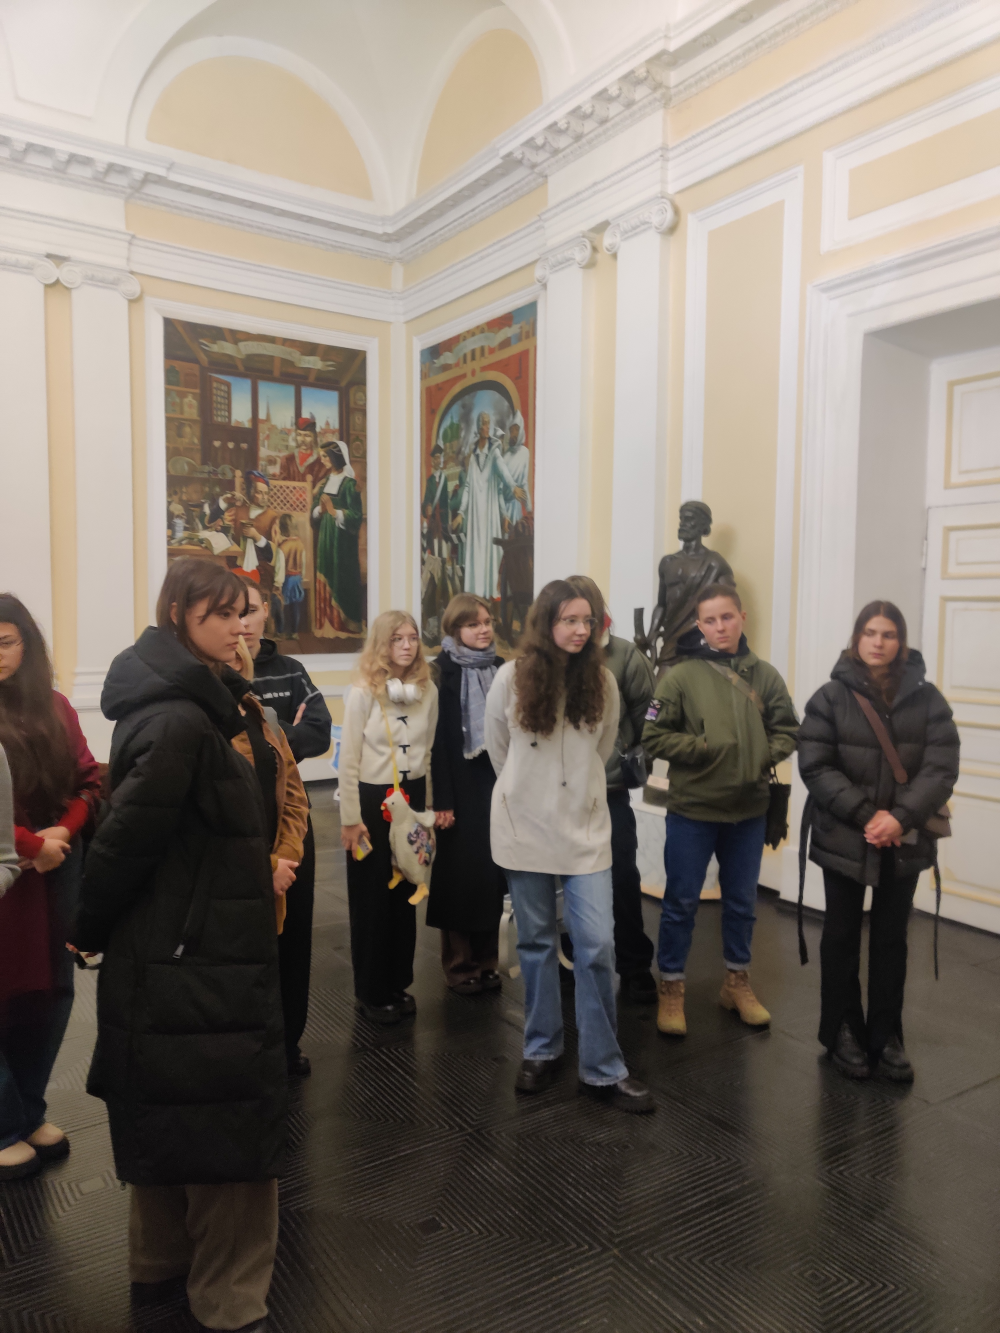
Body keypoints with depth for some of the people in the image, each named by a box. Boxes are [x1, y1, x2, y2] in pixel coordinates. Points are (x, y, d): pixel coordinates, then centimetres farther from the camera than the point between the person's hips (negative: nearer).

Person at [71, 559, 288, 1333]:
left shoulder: (205, 705, 7)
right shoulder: (178, 723, -24)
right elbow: (127, 837, -23)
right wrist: (92, 931, -9)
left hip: (190, 949, 10)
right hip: (194, 959, -10)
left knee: (168, 1115, 24)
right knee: (230, 1124, 5)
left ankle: (162, 1265, 45)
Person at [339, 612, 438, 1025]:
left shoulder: (428, 690, -1)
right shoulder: (364, 692, -13)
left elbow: (429, 751, 8)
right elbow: (348, 760, -10)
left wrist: (430, 804, 11)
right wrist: (350, 819, -10)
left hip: (412, 797, 4)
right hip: (373, 799, -4)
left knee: (405, 893, 13)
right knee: (371, 897, 8)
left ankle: (399, 984, 29)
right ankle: (372, 992, 22)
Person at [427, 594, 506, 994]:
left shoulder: (501, 669, 8)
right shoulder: (442, 672, -7)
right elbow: (436, 739, -11)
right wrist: (442, 800, -15)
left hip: (497, 783, 5)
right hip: (461, 786, -4)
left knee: (493, 871, 9)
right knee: (461, 873, 3)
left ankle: (486, 960, 22)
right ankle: (460, 964, 17)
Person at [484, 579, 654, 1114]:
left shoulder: (602, 681, -3)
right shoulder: (511, 678, -7)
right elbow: (498, 750, 7)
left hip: (586, 828, 1)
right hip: (525, 828, 0)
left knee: (597, 945, -3)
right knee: (536, 942, 12)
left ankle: (603, 1070, 12)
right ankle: (541, 1051, 30)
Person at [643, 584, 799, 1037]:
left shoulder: (764, 675, -1)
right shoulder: (681, 676, -10)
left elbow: (787, 730, 7)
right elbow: (654, 736, -10)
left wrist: (764, 757, -10)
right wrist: (705, 748, -17)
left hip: (749, 809, 3)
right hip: (691, 810, -3)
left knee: (742, 901, 18)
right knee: (681, 902, 7)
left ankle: (737, 981, 37)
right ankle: (671, 988, 23)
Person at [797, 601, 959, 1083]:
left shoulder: (926, 697, 1)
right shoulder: (831, 696, -4)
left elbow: (941, 767, -6)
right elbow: (815, 766, -10)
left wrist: (902, 817, -19)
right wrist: (865, 815, -18)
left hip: (904, 841, 2)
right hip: (844, 838, -1)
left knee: (891, 938, 13)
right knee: (842, 936, 11)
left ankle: (886, 1037, 27)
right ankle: (844, 1032, 26)